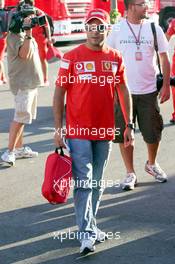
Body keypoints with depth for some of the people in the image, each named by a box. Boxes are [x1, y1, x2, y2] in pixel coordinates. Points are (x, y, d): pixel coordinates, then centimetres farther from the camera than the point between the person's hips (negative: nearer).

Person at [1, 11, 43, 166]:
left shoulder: (25, 35, 15)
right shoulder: (14, 36, -14)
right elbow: (24, 54, -28)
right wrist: (28, 33, -28)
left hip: (31, 81, 10)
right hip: (22, 83, -10)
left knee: (23, 117, 14)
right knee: (21, 117, -14)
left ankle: (19, 148, 21)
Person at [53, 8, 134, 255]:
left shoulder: (115, 58, 5)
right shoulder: (72, 57, -6)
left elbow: (123, 92, 12)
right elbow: (59, 93, -3)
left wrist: (128, 125, 9)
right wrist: (58, 128, -6)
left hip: (105, 131, 4)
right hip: (78, 132, -4)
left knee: (97, 182, 13)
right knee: (84, 182, -7)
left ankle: (90, 225, 26)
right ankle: (86, 234, -7)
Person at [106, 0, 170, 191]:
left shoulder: (154, 29, 0)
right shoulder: (116, 30, -3)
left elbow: (164, 58, 4)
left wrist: (166, 85, -1)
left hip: (148, 91, 1)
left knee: (153, 133, 8)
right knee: (123, 134, 3)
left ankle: (151, 164, 34)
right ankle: (130, 173, 18)